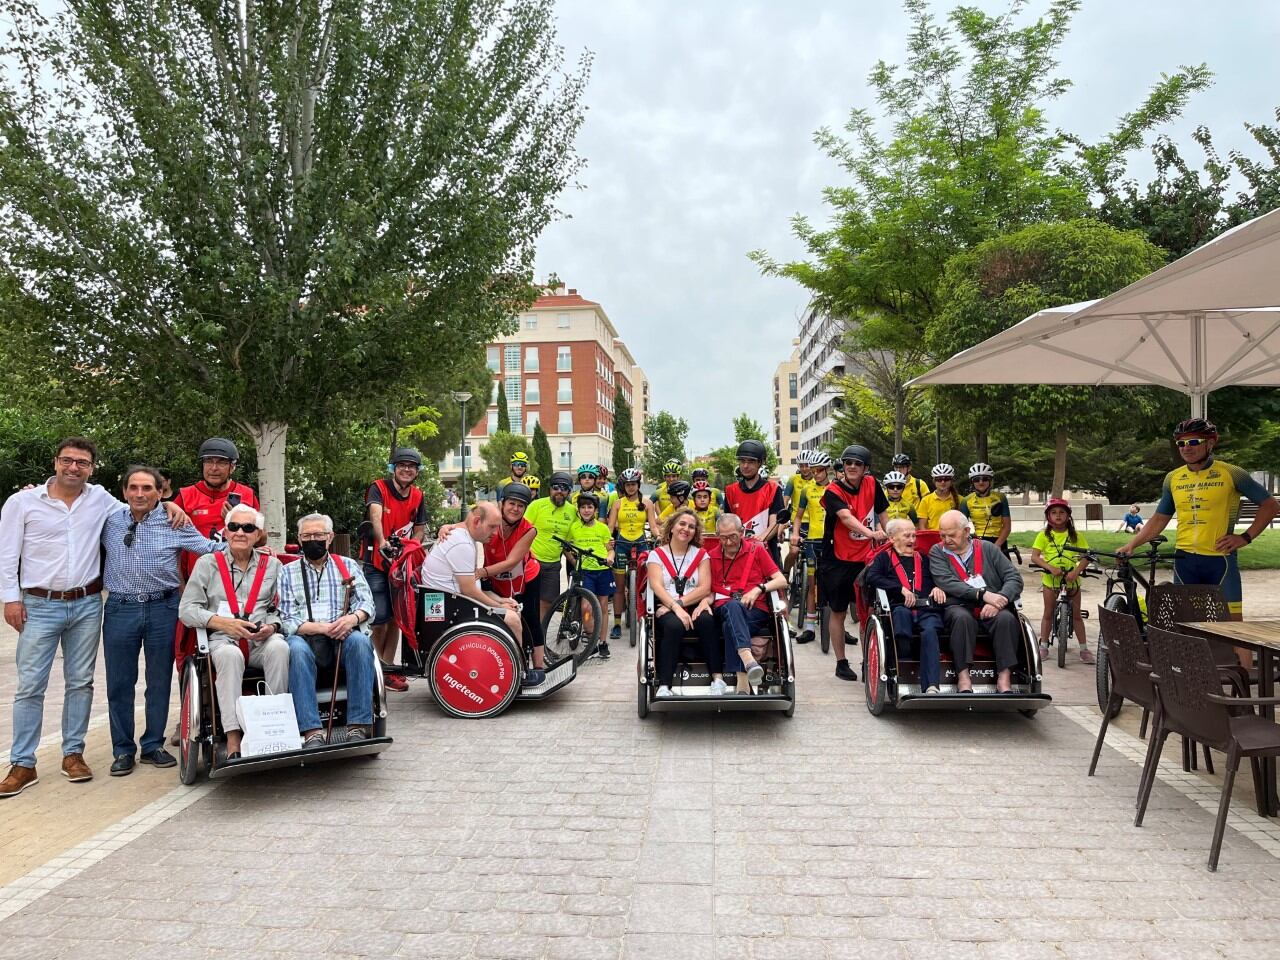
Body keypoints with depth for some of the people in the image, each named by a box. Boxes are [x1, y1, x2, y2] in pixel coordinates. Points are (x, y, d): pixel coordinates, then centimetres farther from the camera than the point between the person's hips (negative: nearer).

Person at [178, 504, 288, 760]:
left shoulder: (272, 565, 14)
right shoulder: (207, 563, 10)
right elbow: (186, 609, 4)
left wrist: (272, 626, -9)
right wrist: (222, 623, -12)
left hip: (263, 641, 1)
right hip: (223, 639, -1)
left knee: (279, 647, -34)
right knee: (230, 655, -37)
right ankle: (233, 741, -39)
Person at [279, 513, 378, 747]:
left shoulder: (348, 566, 20)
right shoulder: (288, 573, 17)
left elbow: (368, 604, 8)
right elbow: (287, 620, 4)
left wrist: (353, 618, -16)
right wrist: (322, 627, -14)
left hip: (343, 639, 1)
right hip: (306, 638, 0)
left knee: (359, 640, -33)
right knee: (296, 647, -35)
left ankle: (359, 725, -33)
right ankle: (312, 731, -39)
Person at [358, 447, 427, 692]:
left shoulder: (418, 496, 4)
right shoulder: (378, 488, -12)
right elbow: (375, 514, -32)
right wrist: (382, 542, -50)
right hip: (375, 564, -5)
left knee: (395, 618, 9)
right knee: (379, 618, -8)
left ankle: (387, 669, 20)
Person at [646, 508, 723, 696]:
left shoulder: (701, 554, 15)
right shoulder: (657, 554, 10)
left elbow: (705, 587, 2)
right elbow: (657, 586, -6)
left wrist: (679, 602, -12)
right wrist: (675, 608, -22)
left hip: (694, 607, 2)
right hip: (666, 609, -2)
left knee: (707, 620, -32)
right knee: (674, 625, -35)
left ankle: (718, 679, -30)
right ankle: (664, 686, -35)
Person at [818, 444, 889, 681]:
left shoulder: (871, 484, 0)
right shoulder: (833, 491, -14)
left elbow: (881, 513, 11)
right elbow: (847, 518, -31)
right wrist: (871, 533, -45)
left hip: (866, 557, 3)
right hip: (839, 559, -3)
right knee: (838, 611, 8)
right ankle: (841, 663, 20)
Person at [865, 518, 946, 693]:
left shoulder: (924, 559, 32)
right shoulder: (884, 558, 20)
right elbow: (872, 577, 1)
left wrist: (938, 588, 6)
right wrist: (901, 589, -8)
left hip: (927, 610, 2)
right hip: (900, 609, -2)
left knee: (929, 632, -33)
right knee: (901, 612, -39)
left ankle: (931, 687, -47)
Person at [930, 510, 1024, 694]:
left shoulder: (988, 549, 15)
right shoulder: (937, 552, 9)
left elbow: (1015, 578, 6)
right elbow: (948, 584, -8)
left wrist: (999, 600, -14)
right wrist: (983, 594, -19)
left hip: (991, 610, 2)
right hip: (959, 608, -2)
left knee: (1007, 618, -29)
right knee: (962, 617, -35)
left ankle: (1004, 678, -28)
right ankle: (963, 677, -33)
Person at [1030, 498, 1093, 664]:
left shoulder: (1075, 536, -1)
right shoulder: (1044, 535, -3)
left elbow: (1085, 557, -6)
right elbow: (1034, 556, -10)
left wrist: (1076, 571, -23)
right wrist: (1050, 568, -25)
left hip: (1071, 579, 0)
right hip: (1050, 578, 0)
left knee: (1076, 614, 7)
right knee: (1048, 613, 9)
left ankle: (1084, 649, 13)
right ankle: (1043, 646, 18)